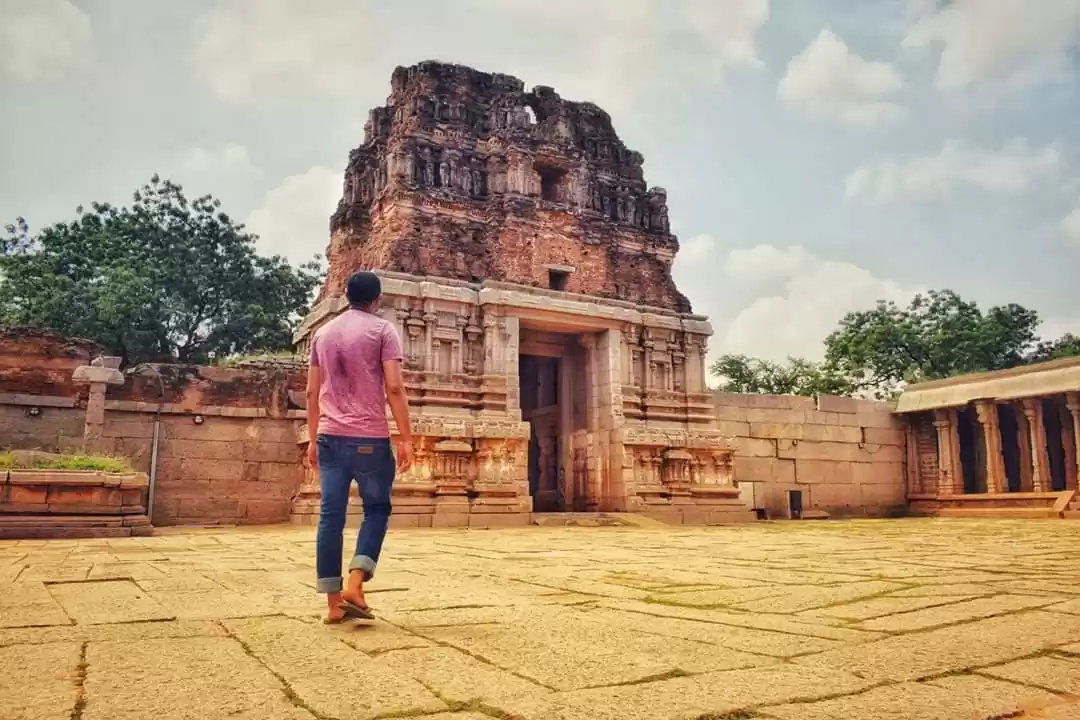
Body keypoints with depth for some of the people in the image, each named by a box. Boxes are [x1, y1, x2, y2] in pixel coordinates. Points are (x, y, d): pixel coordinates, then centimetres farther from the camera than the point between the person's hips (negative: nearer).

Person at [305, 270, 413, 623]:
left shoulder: (323, 332, 14)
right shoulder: (383, 330, -1)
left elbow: (312, 391, 14)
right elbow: (394, 387, -10)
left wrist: (313, 438, 20)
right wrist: (406, 438, -8)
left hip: (330, 436, 5)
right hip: (369, 438, -4)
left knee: (331, 516, 5)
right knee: (376, 509, 10)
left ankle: (334, 603, 8)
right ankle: (354, 585, -3)